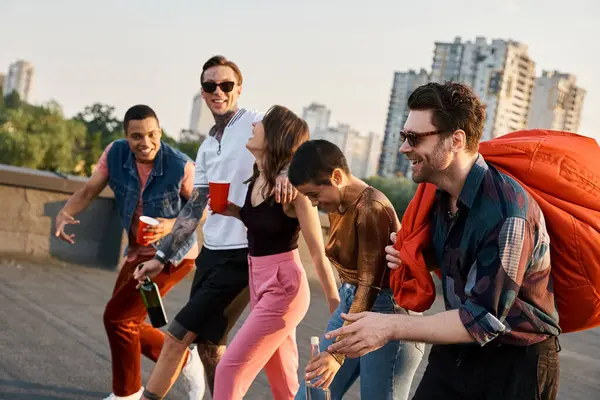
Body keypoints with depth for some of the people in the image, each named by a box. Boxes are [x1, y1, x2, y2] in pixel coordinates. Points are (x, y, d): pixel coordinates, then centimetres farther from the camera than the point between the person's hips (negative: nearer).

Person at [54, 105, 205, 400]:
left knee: (118, 316, -11)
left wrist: (172, 225, -30)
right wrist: (64, 214, -25)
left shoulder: (180, 166, -23)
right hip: (138, 252, 7)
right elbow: (89, 191, -6)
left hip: (171, 254, -7)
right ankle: (186, 361, 33)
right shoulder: (115, 153, -10)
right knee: (127, 322, 14)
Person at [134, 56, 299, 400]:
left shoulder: (258, 124, -5)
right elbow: (194, 210, 17)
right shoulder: (207, 147, 15)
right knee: (208, 343, 11)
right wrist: (162, 256, 14)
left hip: (243, 256, -7)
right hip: (211, 252, 8)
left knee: (178, 337, -5)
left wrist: (285, 173, -44)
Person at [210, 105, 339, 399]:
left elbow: (318, 251, -14)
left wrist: (335, 304, -10)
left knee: (230, 370, -9)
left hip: (283, 287, -8)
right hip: (259, 282, 8)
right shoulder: (257, 179, 4)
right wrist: (228, 209, 3)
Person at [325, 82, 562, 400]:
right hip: (456, 352, 7)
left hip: (516, 364, -7)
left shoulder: (507, 212, -27)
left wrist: (392, 327, -24)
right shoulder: (441, 195, -1)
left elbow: (483, 320, -25)